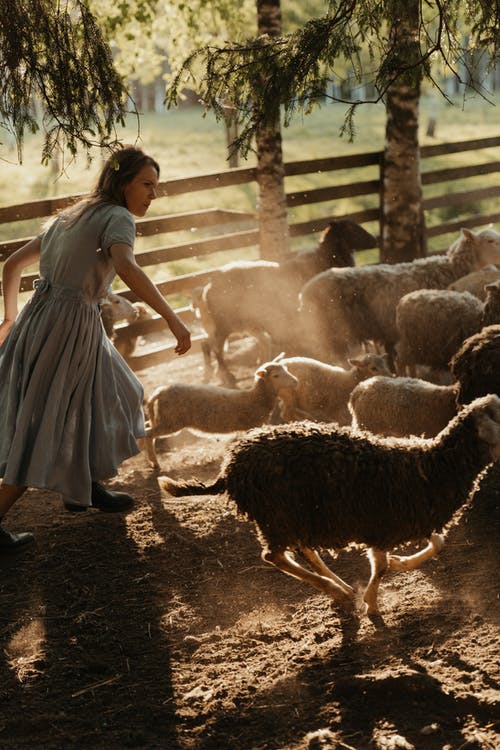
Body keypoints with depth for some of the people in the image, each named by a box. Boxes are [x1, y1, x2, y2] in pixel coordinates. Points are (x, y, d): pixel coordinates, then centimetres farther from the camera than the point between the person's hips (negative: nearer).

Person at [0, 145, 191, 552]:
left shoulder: (71, 216, 17)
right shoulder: (117, 217, -8)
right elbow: (126, 268, -30)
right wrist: (172, 318, -31)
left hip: (39, 321, 9)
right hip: (68, 330, -9)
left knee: (103, 402, 26)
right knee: (47, 433, -1)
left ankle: (86, 488, 41)